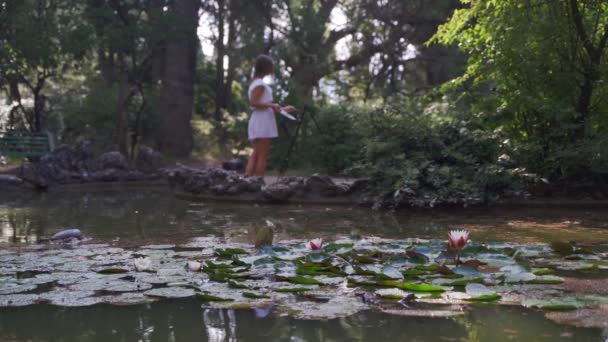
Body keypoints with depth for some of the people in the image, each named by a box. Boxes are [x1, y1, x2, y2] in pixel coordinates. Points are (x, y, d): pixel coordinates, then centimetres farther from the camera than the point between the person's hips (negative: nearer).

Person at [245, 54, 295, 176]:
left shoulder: (257, 82, 19)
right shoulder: (260, 83, -11)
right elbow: (253, 102, -19)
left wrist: (282, 109, 27)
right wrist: (272, 105, -21)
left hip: (259, 122, 10)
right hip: (262, 122, -10)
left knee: (255, 155, 7)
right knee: (262, 156, -8)